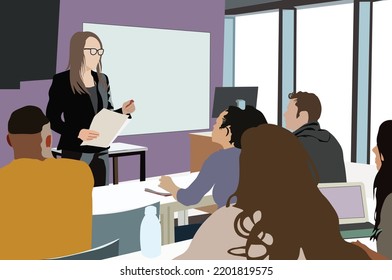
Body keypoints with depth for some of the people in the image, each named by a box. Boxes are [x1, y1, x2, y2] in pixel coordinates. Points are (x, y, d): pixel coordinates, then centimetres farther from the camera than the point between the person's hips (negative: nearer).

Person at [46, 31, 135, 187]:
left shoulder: (103, 80, 10)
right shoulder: (61, 80, -8)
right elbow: (52, 119, -9)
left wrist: (123, 111, -5)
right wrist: (77, 132, -23)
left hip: (101, 151, 6)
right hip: (75, 152, -5)